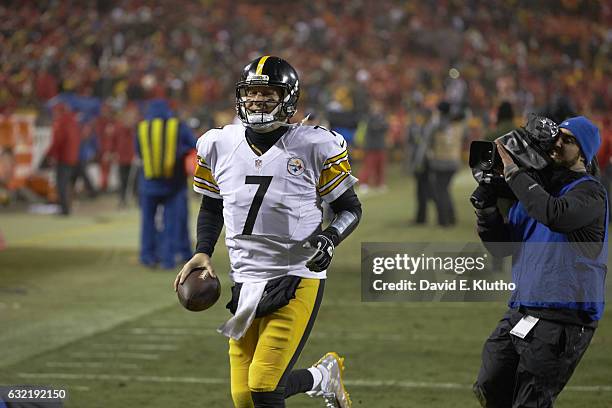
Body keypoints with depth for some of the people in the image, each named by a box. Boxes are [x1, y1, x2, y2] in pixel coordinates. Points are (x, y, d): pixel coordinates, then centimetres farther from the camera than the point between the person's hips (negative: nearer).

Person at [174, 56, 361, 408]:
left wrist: (329, 239, -17)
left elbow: (351, 209, 2)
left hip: (297, 281, -5)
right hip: (246, 283, 5)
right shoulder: (219, 145, 4)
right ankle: (323, 376, 28)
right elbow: (212, 207, 21)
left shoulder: (314, 147, -8)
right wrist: (203, 252, 6)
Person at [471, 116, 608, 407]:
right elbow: (500, 246, 13)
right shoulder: (535, 186, 14)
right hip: (520, 312, 7)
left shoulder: (589, 193, -8)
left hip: (561, 319, -7)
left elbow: (555, 215, -31)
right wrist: (486, 201, -2)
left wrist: (513, 172, -22)